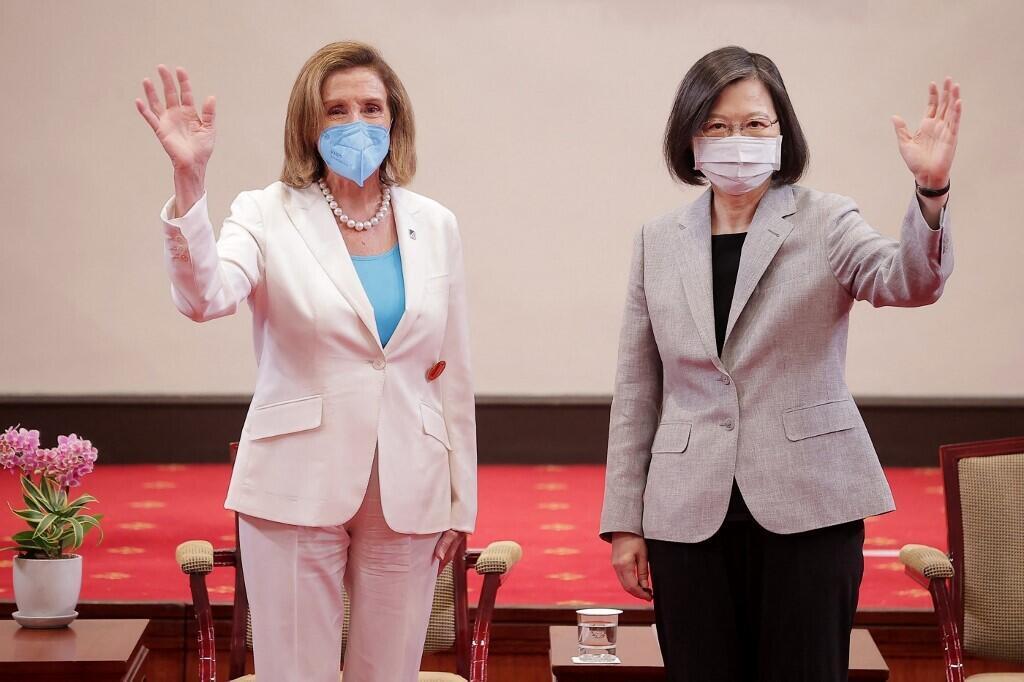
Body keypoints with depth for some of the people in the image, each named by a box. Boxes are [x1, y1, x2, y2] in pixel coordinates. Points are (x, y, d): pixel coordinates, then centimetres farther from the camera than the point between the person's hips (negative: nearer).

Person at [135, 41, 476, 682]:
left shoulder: (434, 225, 6)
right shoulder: (268, 214, -3)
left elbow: (453, 374, 10)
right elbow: (204, 297, -24)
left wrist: (461, 502, 9)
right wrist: (189, 179, -37)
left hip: (408, 495, 3)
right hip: (300, 488, -3)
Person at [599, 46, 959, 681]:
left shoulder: (824, 222, 1)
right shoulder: (659, 241, 9)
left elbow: (908, 281, -19)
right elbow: (637, 392, 11)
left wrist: (930, 192, -38)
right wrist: (625, 521, 8)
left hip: (806, 508, -2)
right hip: (691, 513, 2)